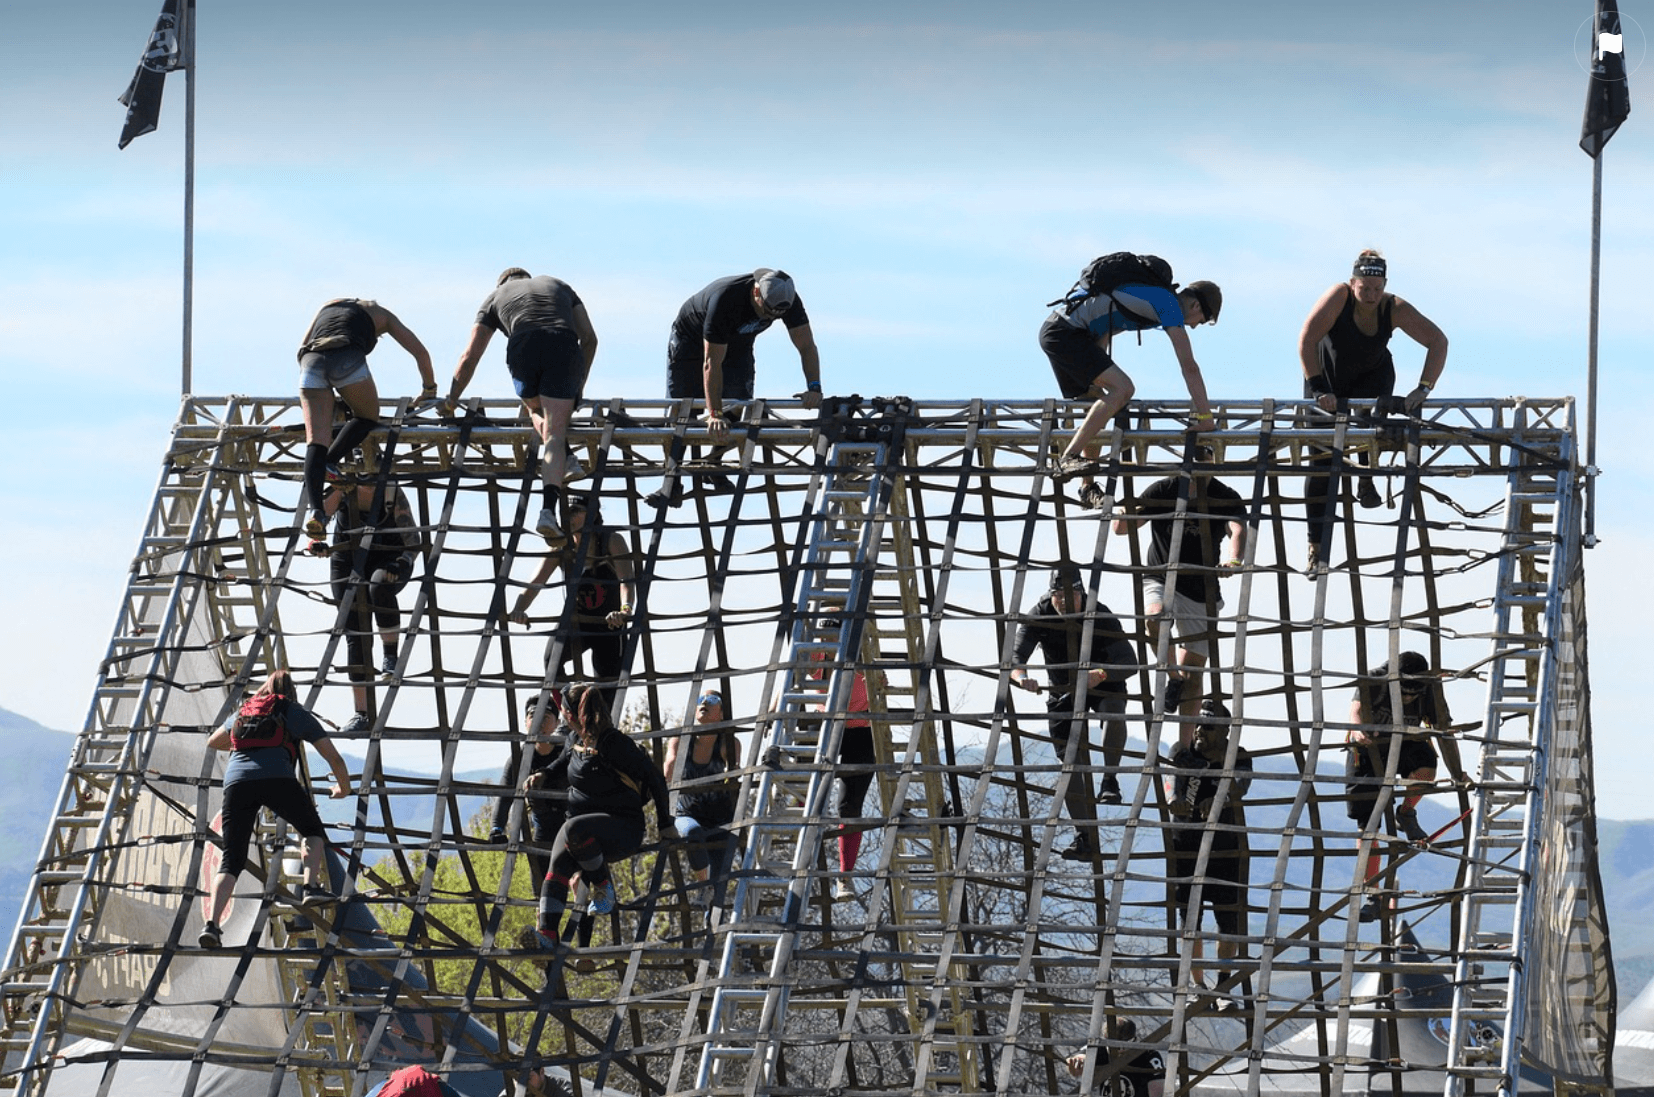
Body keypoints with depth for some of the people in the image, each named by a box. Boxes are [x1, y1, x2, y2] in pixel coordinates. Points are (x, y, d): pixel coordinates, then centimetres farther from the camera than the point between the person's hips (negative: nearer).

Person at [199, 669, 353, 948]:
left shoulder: (242, 713, 31)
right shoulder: (297, 713, 23)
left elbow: (213, 742, 48)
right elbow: (334, 758, 24)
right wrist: (343, 787, 43)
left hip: (236, 780, 2)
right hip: (277, 778, -2)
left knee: (231, 862, 3)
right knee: (312, 830, 24)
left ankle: (212, 923, -16)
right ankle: (311, 886, 2)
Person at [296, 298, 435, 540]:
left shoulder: (330, 305, 40)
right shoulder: (381, 314, 31)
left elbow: (303, 349, 42)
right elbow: (420, 352, 30)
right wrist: (429, 389, 45)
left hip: (311, 360, 3)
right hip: (347, 358, -3)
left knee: (316, 439, -4)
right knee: (368, 417, 22)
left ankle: (314, 508, -23)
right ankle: (330, 463, -4)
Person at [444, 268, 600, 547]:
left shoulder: (496, 297, 32)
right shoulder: (559, 286, 37)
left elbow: (470, 356, 26)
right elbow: (589, 338, 28)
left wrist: (451, 399, 33)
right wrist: (579, 386, 34)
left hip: (523, 351, 0)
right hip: (565, 349, 0)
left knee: (535, 411, 30)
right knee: (555, 431, -5)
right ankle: (548, 509, -21)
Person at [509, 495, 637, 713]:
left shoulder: (612, 541, -19)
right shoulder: (561, 546, -10)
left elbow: (627, 579, -32)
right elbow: (535, 583, -16)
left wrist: (625, 609, -53)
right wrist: (519, 609, -36)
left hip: (609, 623, -2)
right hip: (575, 622, 2)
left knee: (606, 691, -1)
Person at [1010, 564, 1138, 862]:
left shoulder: (1101, 617, -27)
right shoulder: (1038, 617, -21)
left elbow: (1129, 663, -34)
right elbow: (1014, 657, -30)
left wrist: (1100, 675, -54)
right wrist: (1021, 677, -53)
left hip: (1104, 684, -3)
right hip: (1063, 689, 3)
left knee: (1113, 715, -37)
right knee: (1070, 761, -5)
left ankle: (1110, 778, -13)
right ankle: (1084, 837, 2)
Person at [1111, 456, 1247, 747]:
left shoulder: (1226, 498, -9)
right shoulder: (1162, 491, -9)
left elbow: (1237, 529, -28)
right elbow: (1121, 528, -11)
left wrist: (1233, 559, -50)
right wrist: (1125, 514, -36)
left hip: (1202, 592, 1)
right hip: (1160, 580, -1)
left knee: (1193, 670, 3)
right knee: (1155, 616, -36)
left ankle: (1184, 744, 13)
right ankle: (1173, 679, -11)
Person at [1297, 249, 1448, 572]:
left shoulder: (1395, 309, -25)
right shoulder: (1338, 297, -30)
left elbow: (1438, 342, -25)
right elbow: (1307, 340, -34)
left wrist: (1423, 389, -34)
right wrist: (1318, 389, -39)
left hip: (1372, 377, 1)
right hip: (1327, 378, -1)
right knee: (1322, 457, -7)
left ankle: (1367, 483, -6)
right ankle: (1317, 548, -4)